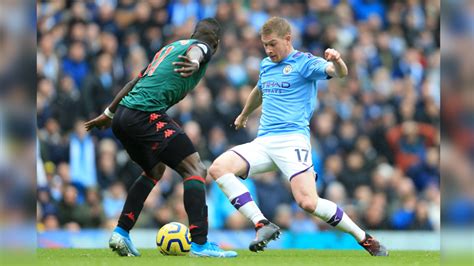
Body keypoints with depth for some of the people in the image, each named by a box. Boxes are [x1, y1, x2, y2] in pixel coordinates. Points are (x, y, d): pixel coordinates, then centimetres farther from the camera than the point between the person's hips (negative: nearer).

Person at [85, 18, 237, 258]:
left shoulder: (169, 48, 28)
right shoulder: (203, 47, 6)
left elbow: (135, 82, 33)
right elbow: (195, 51, -21)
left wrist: (108, 114, 41)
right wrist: (194, 63, -44)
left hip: (122, 116, 9)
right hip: (145, 115, -9)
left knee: (155, 170, 28)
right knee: (195, 169, -9)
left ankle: (121, 233, 21)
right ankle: (200, 243, -20)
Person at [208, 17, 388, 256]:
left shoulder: (304, 62, -2)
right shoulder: (266, 65, 20)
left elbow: (339, 73, -19)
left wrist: (337, 61, -43)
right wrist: (244, 115, 58)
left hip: (292, 139, -7)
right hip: (263, 142, 7)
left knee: (308, 202, -23)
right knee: (218, 168, -17)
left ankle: (364, 239, -4)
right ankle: (263, 225, -21)